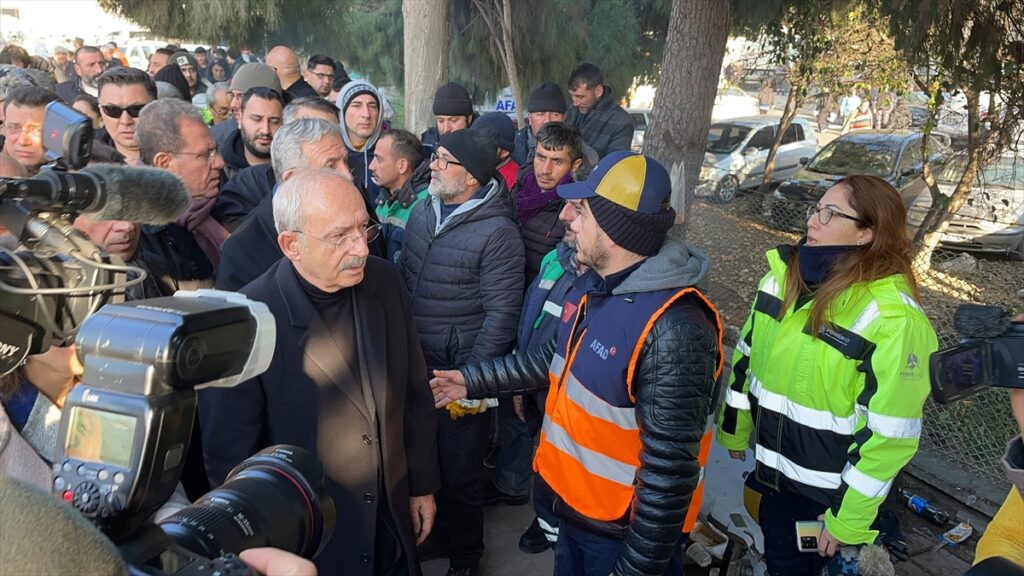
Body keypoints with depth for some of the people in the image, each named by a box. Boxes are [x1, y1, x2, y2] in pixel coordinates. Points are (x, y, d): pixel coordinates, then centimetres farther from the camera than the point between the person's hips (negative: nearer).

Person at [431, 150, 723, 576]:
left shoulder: (673, 329, -31)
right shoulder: (594, 287, -2)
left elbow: (670, 470, -28)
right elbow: (557, 359, 15)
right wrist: (474, 381, 14)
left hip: (625, 532, -8)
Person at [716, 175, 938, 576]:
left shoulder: (892, 318, -25)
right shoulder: (785, 276, -5)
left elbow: (888, 434, -21)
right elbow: (748, 357, 7)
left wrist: (849, 519, -15)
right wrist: (734, 429, 14)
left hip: (824, 491, -5)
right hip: (773, 469, 6)